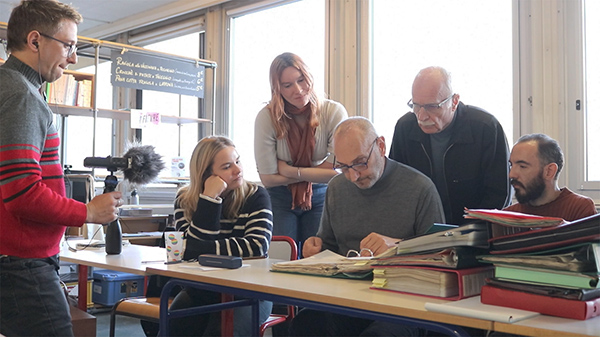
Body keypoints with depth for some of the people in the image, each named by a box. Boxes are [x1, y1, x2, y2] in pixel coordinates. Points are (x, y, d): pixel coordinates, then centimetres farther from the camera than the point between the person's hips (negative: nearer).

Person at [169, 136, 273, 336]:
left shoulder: (256, 196, -5)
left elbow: (258, 246, -21)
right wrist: (209, 199, -21)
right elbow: (193, 249, -13)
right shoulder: (185, 200, 1)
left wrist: (193, 249, -22)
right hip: (200, 291, 3)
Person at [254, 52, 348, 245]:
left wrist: (290, 171, -11)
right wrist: (315, 174, -10)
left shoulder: (334, 112, -13)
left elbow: (337, 172, -14)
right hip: (280, 199, 0)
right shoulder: (267, 117, -15)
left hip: (321, 197, 0)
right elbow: (268, 178, -14)